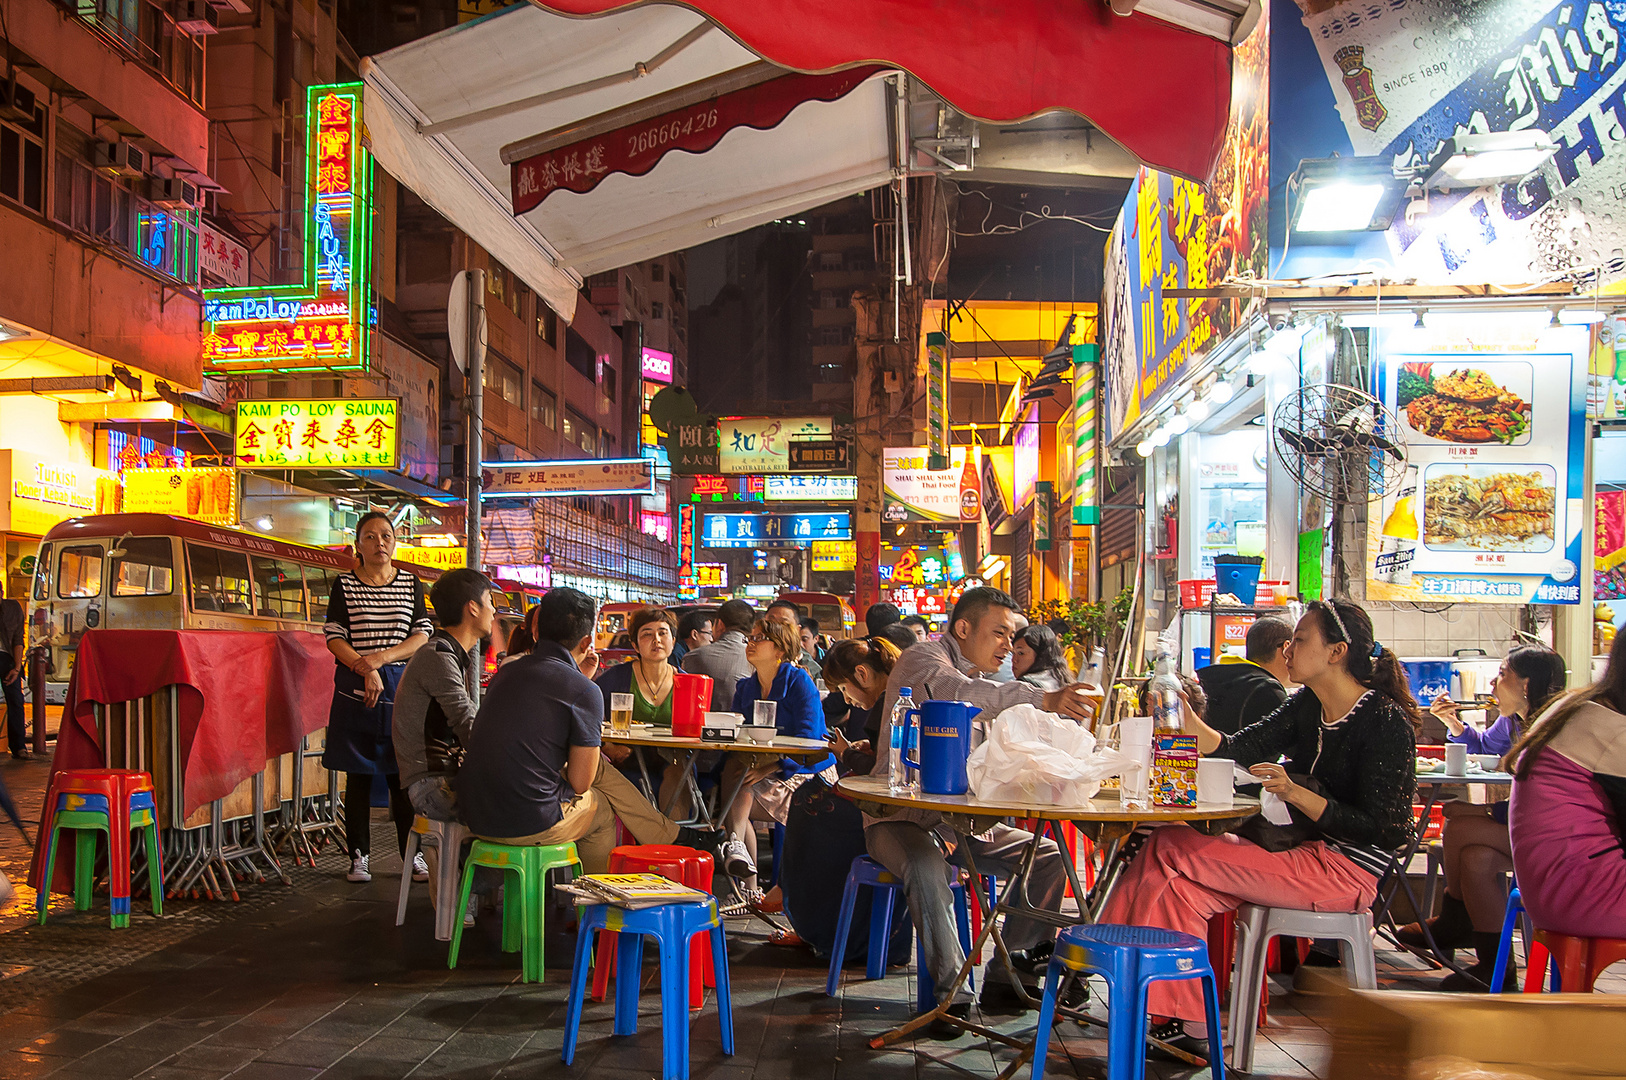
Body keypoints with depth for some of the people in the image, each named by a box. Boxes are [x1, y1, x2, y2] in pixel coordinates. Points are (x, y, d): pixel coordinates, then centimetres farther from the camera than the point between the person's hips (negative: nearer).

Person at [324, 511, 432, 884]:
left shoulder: (410, 584, 8)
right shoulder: (345, 584, 4)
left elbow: (422, 636, 2)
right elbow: (334, 638, -2)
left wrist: (380, 658, -11)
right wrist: (366, 670, -14)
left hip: (401, 688, 1)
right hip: (356, 691, -1)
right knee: (359, 776, 3)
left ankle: (413, 853, 8)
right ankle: (358, 856, 11)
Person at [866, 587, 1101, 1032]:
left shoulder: (983, 681, 15)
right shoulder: (923, 660, -12)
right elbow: (962, 693, -37)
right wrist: (1044, 700, -48)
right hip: (902, 816, -8)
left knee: (1049, 857, -6)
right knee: (927, 867, -38)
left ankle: (1004, 978, -1)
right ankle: (951, 991, -25)